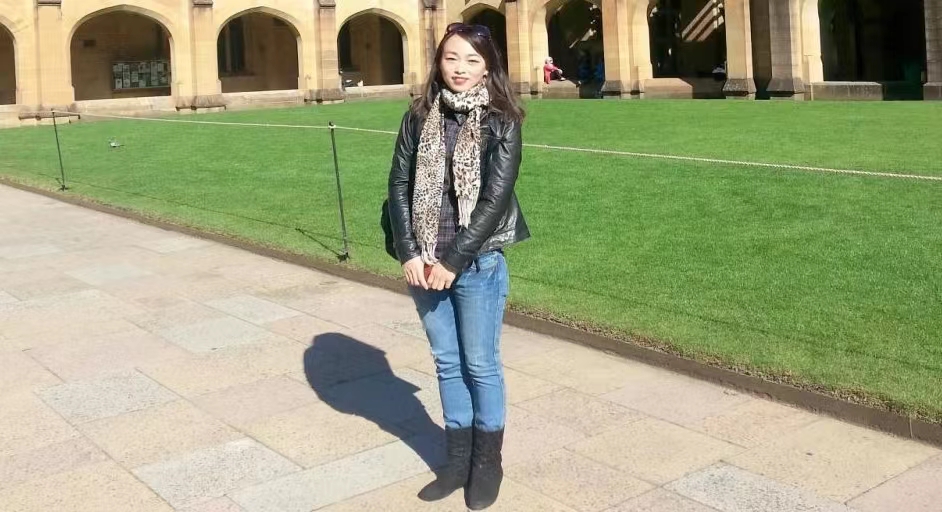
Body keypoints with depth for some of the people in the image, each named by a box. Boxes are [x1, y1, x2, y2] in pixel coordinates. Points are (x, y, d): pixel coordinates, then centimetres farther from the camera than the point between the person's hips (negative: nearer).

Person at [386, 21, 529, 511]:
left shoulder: (501, 122, -6)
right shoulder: (419, 117, 4)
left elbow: (496, 198, -12)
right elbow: (399, 185, 2)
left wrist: (453, 261, -15)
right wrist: (409, 253, -8)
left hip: (478, 263, -3)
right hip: (423, 262, 4)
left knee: (480, 364, 7)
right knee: (447, 362, 13)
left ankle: (487, 463, 23)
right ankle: (457, 459, 27)